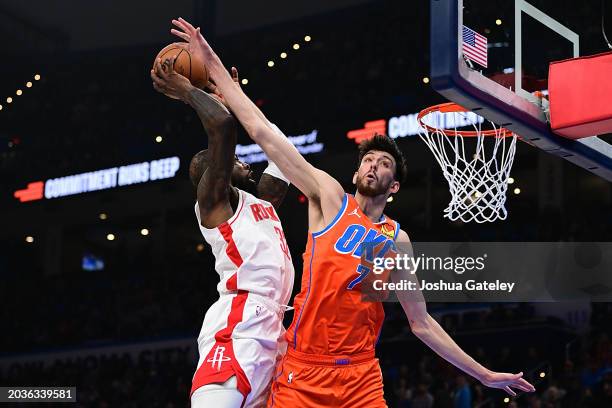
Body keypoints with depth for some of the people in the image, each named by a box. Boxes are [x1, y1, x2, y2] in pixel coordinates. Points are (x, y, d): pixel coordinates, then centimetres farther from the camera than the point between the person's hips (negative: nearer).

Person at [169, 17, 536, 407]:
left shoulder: (397, 239, 11)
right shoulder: (330, 198, 6)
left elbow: (421, 323, 16)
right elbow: (263, 133, 2)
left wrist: (484, 374, 13)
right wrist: (214, 65, -2)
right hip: (302, 372, -2)